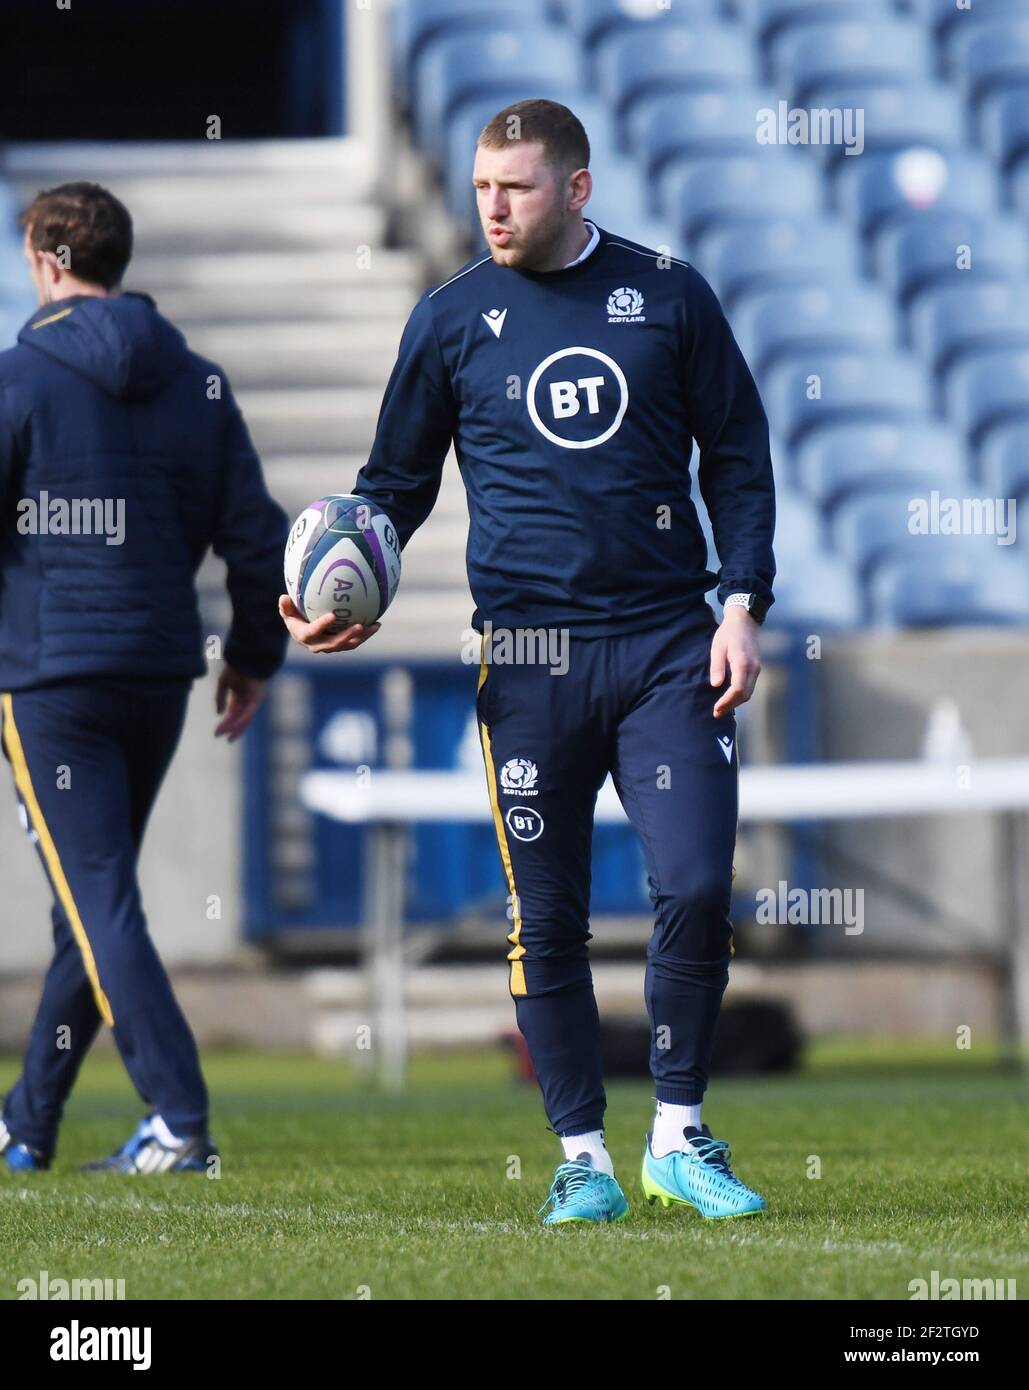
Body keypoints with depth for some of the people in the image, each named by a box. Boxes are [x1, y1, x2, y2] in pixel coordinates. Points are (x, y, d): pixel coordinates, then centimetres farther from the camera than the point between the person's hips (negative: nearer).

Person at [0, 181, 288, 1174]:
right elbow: (257, 536, 7)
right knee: (95, 900, 16)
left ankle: (179, 1121, -17)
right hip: (161, 674, 6)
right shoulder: (200, 384, 8)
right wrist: (254, 656, 19)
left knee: (100, 904, -7)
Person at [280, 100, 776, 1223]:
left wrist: (742, 602, 0)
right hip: (528, 656, 0)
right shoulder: (451, 319, 6)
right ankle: (583, 1159, 12)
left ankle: (678, 1140, 6)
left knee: (696, 886, -10)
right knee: (546, 920, 2)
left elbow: (736, 455, 11)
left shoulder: (668, 296, 6)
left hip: (667, 643, 0)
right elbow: (396, 479, 12)